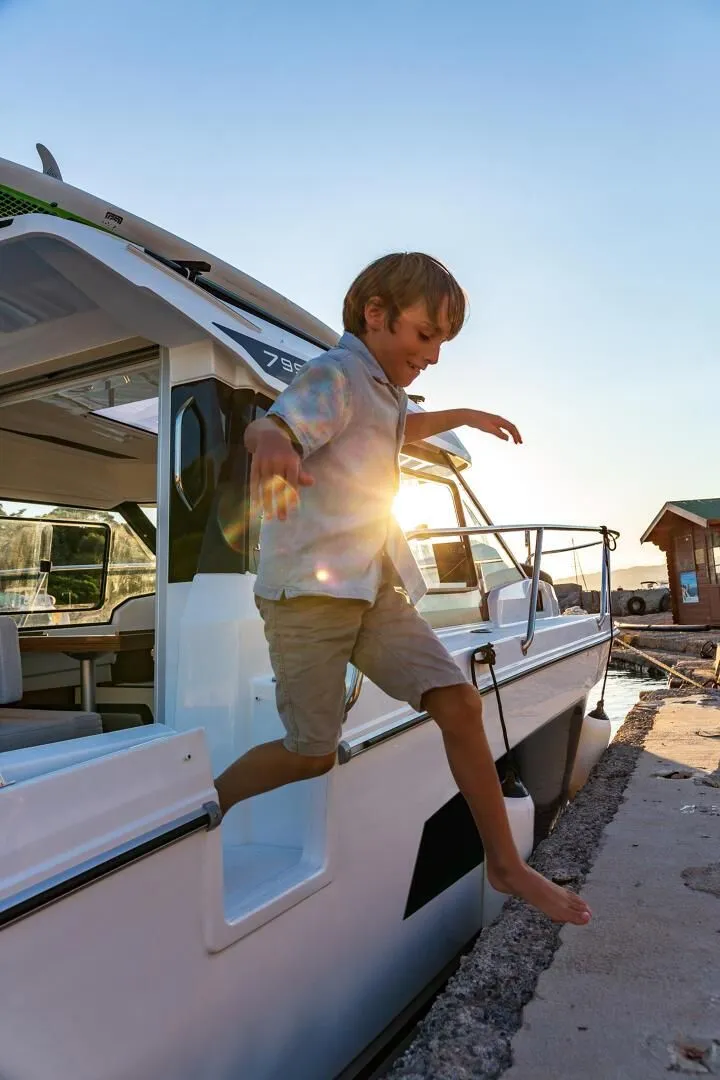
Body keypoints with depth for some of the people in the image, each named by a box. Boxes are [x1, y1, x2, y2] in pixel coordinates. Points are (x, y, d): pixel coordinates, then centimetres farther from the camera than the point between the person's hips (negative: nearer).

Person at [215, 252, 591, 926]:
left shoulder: (382, 387, 19)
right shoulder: (335, 374, -9)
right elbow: (266, 426, -29)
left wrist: (464, 416, 45)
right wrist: (273, 442, -52)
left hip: (377, 587, 8)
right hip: (309, 590, -7)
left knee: (459, 703, -5)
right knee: (311, 754, -2)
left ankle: (505, 865, 9)